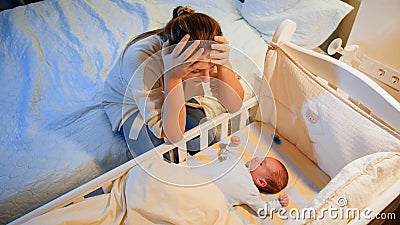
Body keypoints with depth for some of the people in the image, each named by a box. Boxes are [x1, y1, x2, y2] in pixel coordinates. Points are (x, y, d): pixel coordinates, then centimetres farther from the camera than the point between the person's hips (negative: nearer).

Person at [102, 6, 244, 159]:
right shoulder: (140, 59, -41)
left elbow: (234, 106, -27)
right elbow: (174, 135, -40)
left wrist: (223, 63, -43)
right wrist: (172, 77, -53)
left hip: (172, 95, 3)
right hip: (127, 103, -3)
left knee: (204, 139, -18)